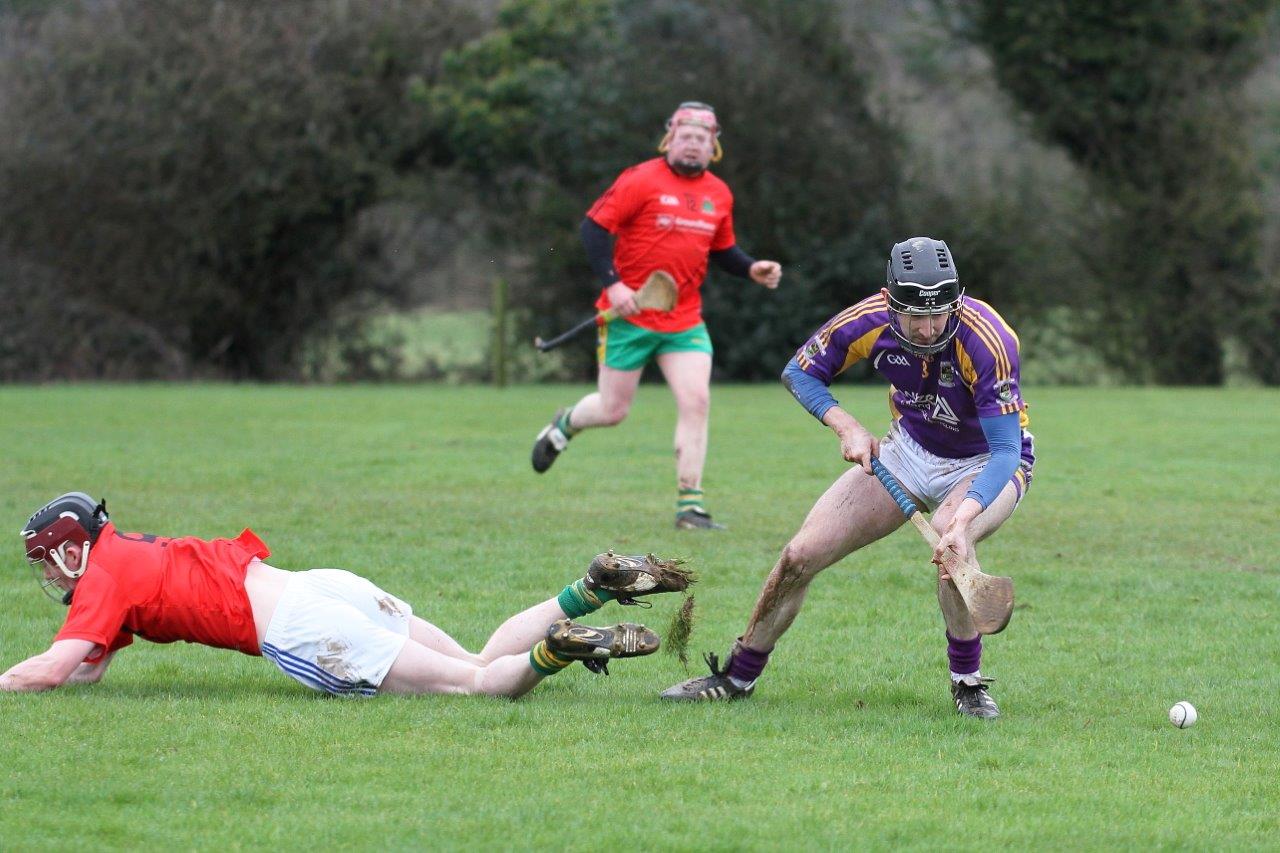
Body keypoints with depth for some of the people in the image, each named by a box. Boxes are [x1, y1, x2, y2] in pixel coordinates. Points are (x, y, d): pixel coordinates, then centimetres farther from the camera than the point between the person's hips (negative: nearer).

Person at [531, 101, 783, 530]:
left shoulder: (719, 195, 8)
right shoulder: (641, 180, -10)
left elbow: (722, 250, 22)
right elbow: (594, 227, -9)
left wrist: (752, 269, 2)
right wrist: (612, 284, -18)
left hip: (685, 321, 4)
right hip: (630, 315, -4)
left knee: (696, 401, -12)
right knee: (613, 410, 4)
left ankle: (689, 506, -7)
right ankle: (563, 425, 40)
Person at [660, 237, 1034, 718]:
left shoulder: (985, 340, -35)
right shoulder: (869, 322, -22)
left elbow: (1006, 449, -39)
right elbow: (799, 372, -4)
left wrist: (962, 519, -54)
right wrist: (846, 427, -21)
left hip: (986, 463, -4)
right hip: (908, 451, 4)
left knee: (950, 537, -37)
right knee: (801, 555, -4)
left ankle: (968, 682, -18)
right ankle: (738, 677, 18)